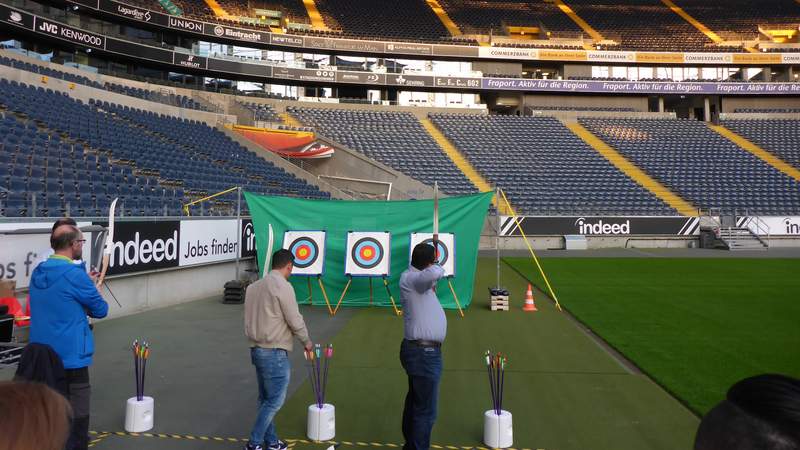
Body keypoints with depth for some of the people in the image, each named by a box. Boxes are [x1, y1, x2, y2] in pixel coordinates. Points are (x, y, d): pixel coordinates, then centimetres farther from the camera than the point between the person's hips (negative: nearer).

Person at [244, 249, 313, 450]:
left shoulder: (254, 286, 9)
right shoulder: (283, 286, -15)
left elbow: (251, 318, 12)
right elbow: (295, 320, -14)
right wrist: (306, 341, 1)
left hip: (257, 349, 9)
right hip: (274, 353, -8)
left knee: (265, 399, 16)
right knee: (275, 400, 3)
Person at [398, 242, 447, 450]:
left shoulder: (415, 278, 9)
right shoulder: (409, 279, -19)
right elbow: (435, 273, -37)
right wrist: (437, 268, -18)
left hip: (418, 350, 11)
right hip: (424, 354, -11)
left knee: (415, 402, 24)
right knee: (426, 411, -1)